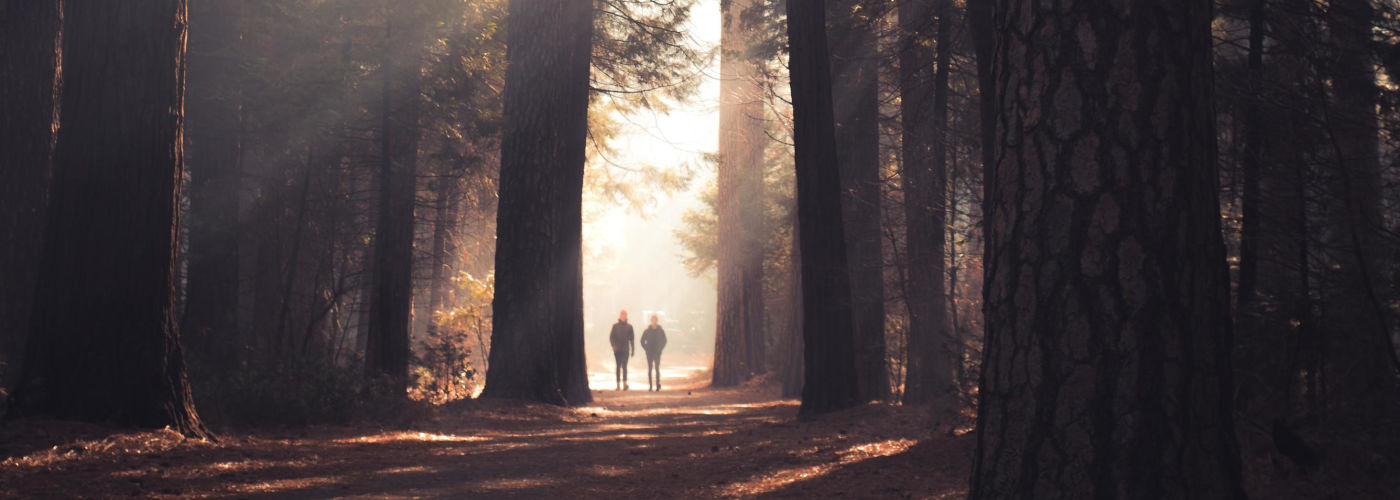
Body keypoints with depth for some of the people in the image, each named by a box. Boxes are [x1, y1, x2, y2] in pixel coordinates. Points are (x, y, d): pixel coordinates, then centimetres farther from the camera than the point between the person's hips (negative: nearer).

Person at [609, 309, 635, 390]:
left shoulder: (629, 327, 7)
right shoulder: (615, 326, 5)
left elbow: (632, 338, 11)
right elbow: (611, 337, 2)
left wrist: (633, 350, 8)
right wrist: (614, 345, -14)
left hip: (625, 350, -1)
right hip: (617, 350, 1)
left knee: (624, 366, -14)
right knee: (618, 366, 5)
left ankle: (624, 383, -23)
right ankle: (618, 384, 9)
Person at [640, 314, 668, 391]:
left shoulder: (661, 331, 1)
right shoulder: (647, 331, 2)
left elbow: (664, 341, 10)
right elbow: (642, 341, 9)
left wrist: (660, 349, 1)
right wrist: (646, 348, 0)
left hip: (657, 353, -1)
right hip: (649, 353, 1)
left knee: (657, 368, -8)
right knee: (649, 369, 2)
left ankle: (658, 384, -6)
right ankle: (650, 386, 5)